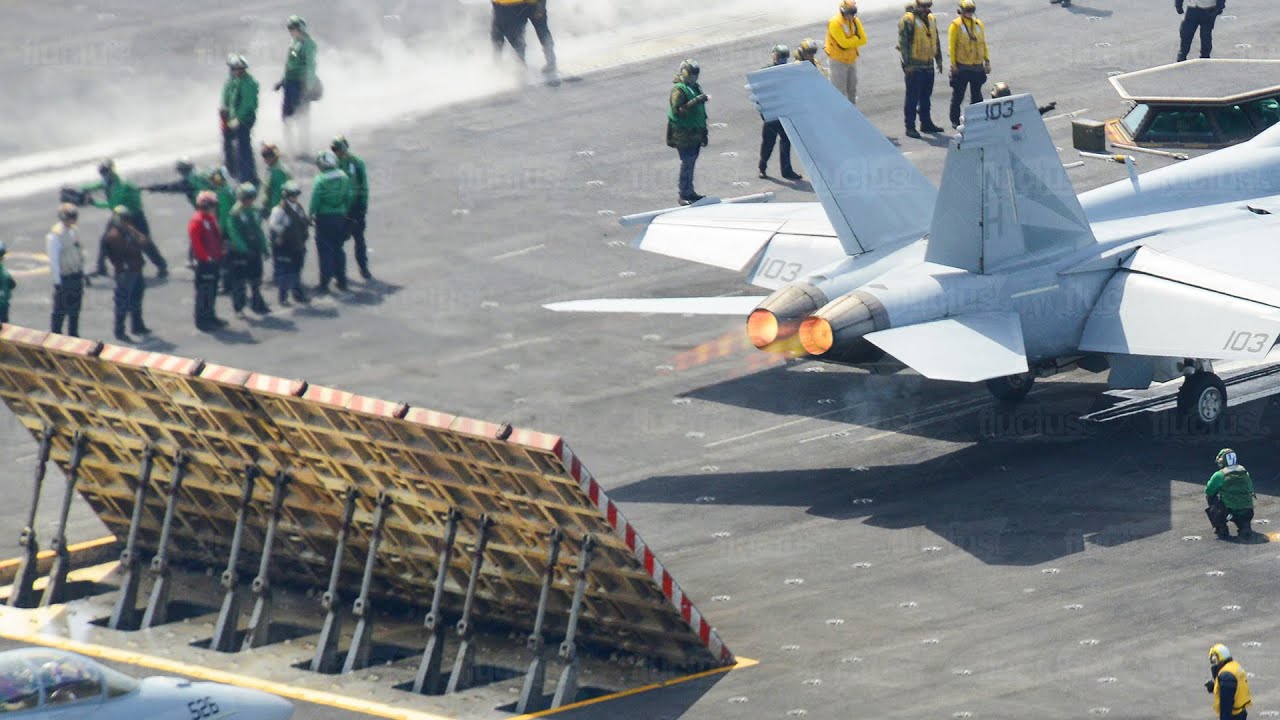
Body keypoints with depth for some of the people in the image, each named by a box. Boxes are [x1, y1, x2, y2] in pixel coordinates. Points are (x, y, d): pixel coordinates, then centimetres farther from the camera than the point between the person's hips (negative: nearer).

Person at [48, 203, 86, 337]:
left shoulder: (74, 230, 6)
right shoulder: (55, 235, -18)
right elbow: (53, 260, -17)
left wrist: (82, 273, 16)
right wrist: (57, 281, -16)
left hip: (77, 276, 7)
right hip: (64, 278, -7)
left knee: (75, 308, 15)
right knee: (60, 310, 0)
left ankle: (73, 335, 27)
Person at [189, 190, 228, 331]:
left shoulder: (211, 219, 14)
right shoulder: (197, 221, -16)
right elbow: (196, 242, -22)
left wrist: (219, 254, 14)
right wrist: (205, 257, -21)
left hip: (213, 261, 10)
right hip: (204, 262, -10)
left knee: (212, 290, 16)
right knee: (204, 291, -6)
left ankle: (210, 317, 26)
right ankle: (202, 320, -3)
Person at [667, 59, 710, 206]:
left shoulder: (695, 88, 14)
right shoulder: (679, 90, -14)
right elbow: (678, 110, -26)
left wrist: (704, 133, 24)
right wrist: (696, 101, -31)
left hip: (695, 133, 8)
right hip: (684, 133, -8)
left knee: (691, 163, 14)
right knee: (687, 164, -8)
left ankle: (689, 192, 22)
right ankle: (684, 195, -4)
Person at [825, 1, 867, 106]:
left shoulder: (854, 21, 0)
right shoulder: (835, 22, -23)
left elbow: (863, 40, -4)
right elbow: (844, 43, -27)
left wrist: (851, 41, -17)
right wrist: (856, 39, -12)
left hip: (851, 59, 7)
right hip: (838, 60, -7)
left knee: (852, 87, 18)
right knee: (839, 90, -4)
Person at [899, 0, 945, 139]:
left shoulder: (932, 19, 13)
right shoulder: (908, 21, -11)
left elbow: (936, 41, 22)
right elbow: (903, 43, -13)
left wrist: (938, 59, 19)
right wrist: (907, 63, -18)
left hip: (928, 65, 7)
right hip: (914, 66, -7)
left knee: (926, 96, 15)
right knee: (913, 97, -5)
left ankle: (926, 123, 26)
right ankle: (910, 127, -1)